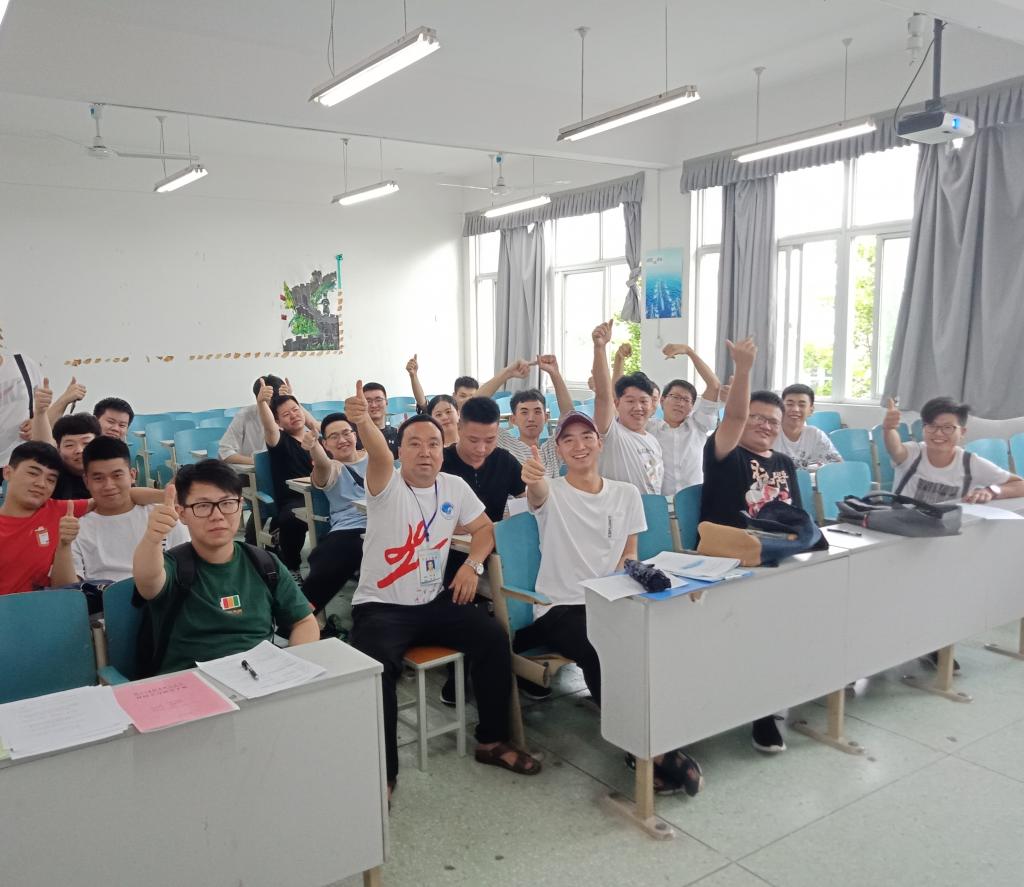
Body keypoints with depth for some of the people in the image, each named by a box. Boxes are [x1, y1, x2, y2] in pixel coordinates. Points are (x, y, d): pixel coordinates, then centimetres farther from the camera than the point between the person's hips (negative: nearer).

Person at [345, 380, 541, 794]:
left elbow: (484, 528, 15)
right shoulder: (387, 486, -12)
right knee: (377, 668, -30)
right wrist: (363, 422, -58)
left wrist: (473, 564, -5)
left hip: (434, 602, 5)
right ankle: (382, 772, -11)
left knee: (494, 637, -12)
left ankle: (491, 741, 7)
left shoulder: (454, 487, 4)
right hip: (380, 606, -4)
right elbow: (379, 455, -35)